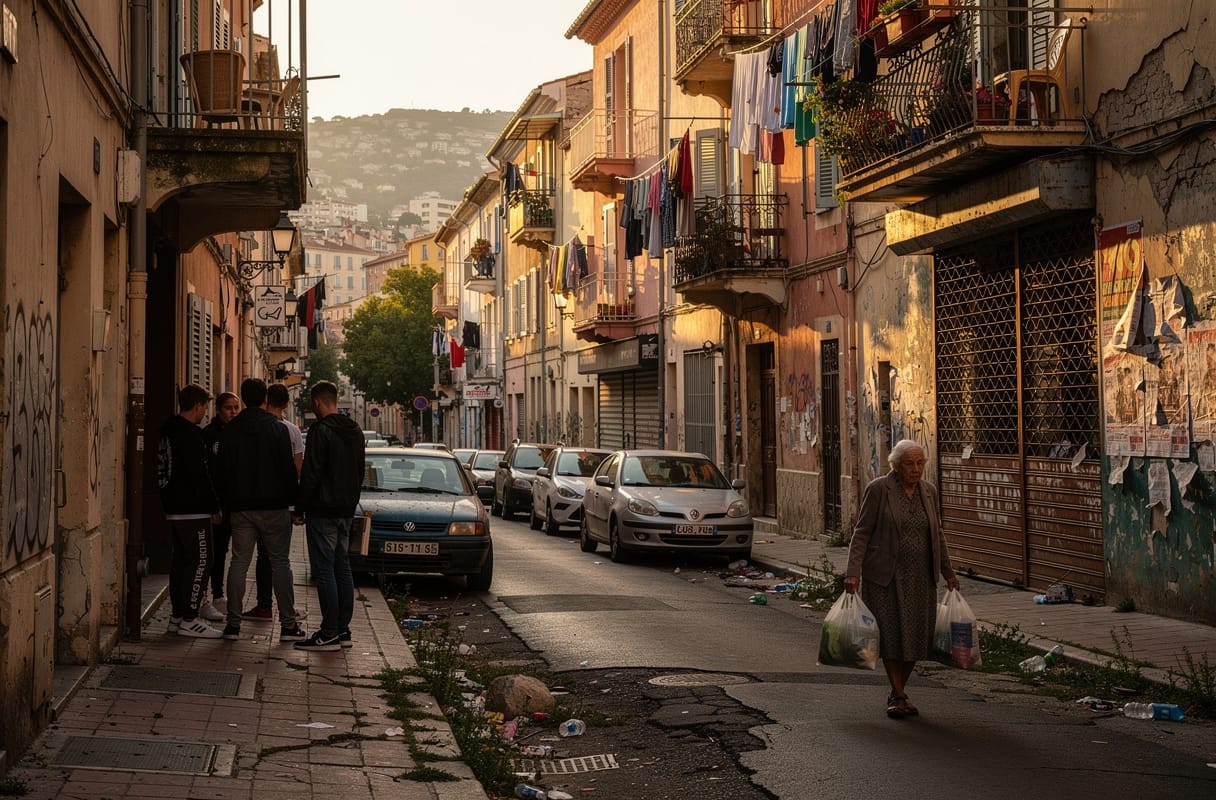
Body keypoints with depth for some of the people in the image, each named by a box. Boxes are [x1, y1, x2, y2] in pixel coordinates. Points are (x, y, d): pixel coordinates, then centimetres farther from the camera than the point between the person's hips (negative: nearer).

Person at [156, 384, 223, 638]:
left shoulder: (167, 432, 14)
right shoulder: (191, 436, -17)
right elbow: (200, 476, -19)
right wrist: (214, 506, -11)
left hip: (174, 508, 10)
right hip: (193, 511, -10)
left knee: (181, 558, 15)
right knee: (200, 560, -7)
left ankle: (177, 614, 20)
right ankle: (188, 619, -8)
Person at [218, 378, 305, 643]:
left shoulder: (229, 431, 5)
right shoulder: (278, 429, -5)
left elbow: (223, 471, 7)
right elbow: (288, 469, -6)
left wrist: (226, 503, 14)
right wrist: (294, 499, 1)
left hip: (241, 508, 3)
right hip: (274, 506, -2)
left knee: (239, 563, 6)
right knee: (280, 563, 2)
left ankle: (233, 623, 4)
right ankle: (288, 624, 1)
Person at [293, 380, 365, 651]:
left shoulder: (321, 430, -15)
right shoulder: (355, 431, 13)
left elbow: (310, 474, -17)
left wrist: (300, 509, -9)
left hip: (323, 511, -9)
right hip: (347, 510, 9)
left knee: (324, 570, -6)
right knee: (342, 568, 12)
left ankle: (329, 634, -7)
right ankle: (343, 629, 15)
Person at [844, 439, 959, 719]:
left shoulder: (929, 491, 8)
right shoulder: (877, 489, -8)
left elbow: (937, 534, 18)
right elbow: (862, 532, -8)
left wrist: (948, 572, 19)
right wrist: (853, 573, -15)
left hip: (920, 577, 5)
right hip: (886, 576, -5)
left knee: (916, 636, 4)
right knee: (891, 634, -6)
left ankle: (897, 693, 20)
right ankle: (898, 696, 4)